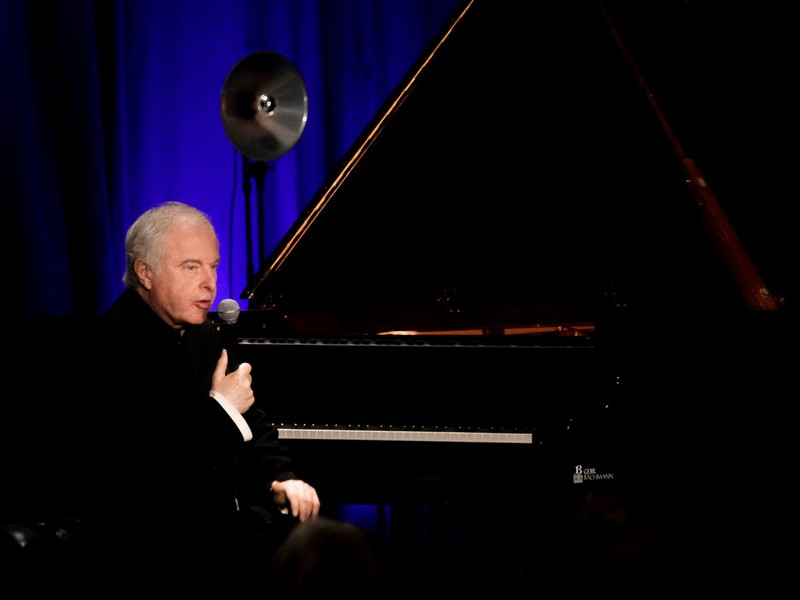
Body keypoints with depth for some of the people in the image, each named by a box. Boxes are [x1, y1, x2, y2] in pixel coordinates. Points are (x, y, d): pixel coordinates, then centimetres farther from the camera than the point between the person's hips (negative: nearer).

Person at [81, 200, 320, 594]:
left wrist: (282, 480, 2)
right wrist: (220, 409, -17)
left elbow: (254, 427, 23)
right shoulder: (109, 345, -16)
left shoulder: (203, 336, 14)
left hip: (216, 511, 9)